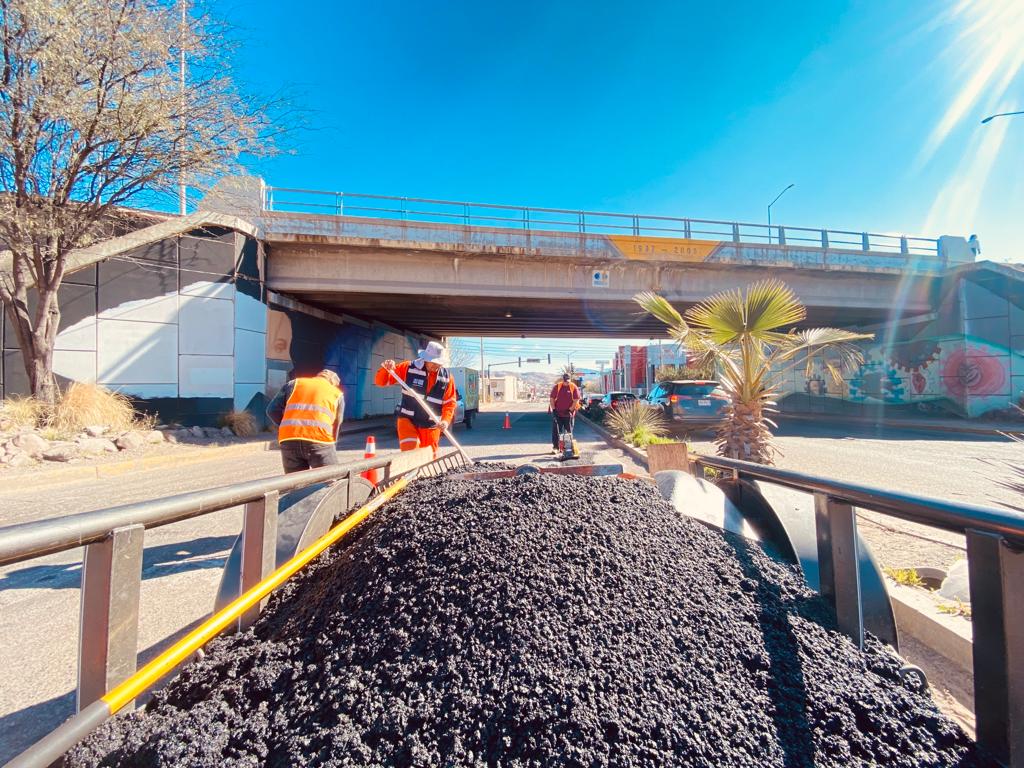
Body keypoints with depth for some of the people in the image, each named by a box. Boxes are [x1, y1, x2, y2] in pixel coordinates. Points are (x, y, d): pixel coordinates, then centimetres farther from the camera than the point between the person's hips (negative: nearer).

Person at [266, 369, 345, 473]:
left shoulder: (294, 383, 23)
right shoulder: (337, 394, 20)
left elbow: (272, 410, 15)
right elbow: (336, 427, 17)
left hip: (289, 439, 3)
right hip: (319, 439, -2)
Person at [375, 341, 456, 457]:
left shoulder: (447, 377, -2)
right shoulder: (408, 368, -7)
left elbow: (450, 402, 3)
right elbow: (381, 381, -2)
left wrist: (446, 420, -13)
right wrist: (386, 369, -23)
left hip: (431, 427, 3)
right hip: (408, 420, -2)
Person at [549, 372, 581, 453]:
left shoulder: (574, 387, -3)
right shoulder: (557, 387, 0)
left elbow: (576, 400, -7)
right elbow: (552, 399, 1)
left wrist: (570, 410, -12)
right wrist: (553, 409, -7)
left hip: (568, 413, 0)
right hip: (557, 413, 0)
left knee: (569, 431, 8)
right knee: (556, 431, -1)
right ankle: (555, 447, 4)